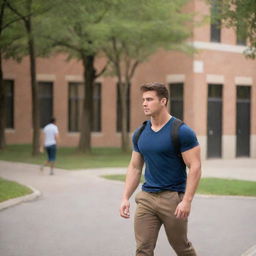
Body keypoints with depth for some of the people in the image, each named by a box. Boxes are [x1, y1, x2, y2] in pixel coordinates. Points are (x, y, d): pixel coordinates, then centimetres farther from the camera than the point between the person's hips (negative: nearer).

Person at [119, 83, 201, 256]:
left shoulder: (181, 132, -11)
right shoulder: (140, 134, 7)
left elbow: (195, 167, -14)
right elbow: (135, 168, 14)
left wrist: (187, 201, -21)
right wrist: (125, 198, 6)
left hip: (173, 198, -5)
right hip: (146, 198, 5)